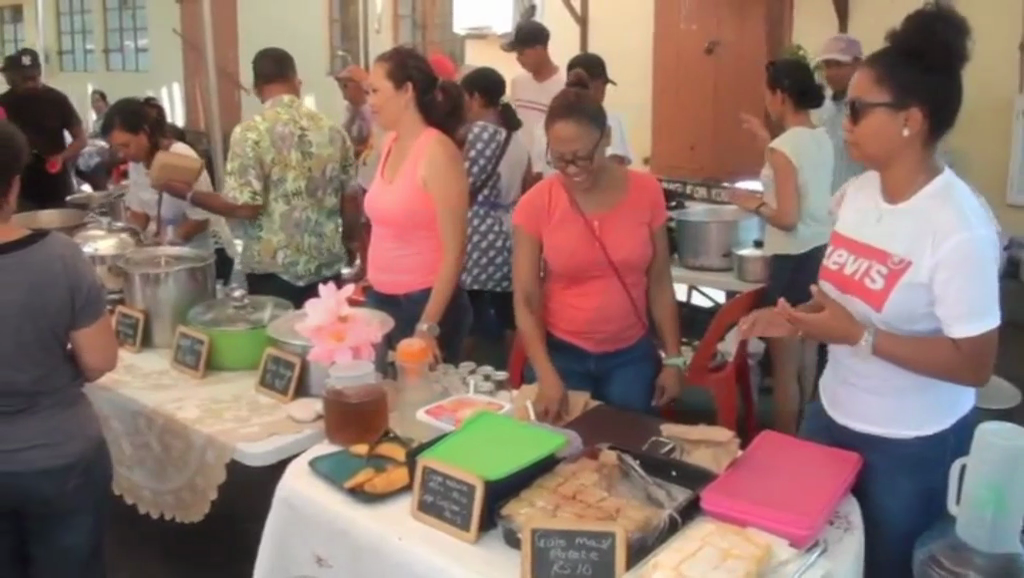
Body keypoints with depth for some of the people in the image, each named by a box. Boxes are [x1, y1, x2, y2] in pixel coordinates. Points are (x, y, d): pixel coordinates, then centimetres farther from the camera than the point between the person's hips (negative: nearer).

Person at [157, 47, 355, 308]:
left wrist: (186, 193, -2)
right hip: (327, 267, 3)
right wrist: (346, 248, 21)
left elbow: (244, 207, -15)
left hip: (274, 269, -3)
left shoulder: (250, 133, -10)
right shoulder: (332, 130, 3)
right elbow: (351, 201, 5)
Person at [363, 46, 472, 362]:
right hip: (380, 299, 7)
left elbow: (454, 250, -18)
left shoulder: (437, 152, -16)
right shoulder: (390, 144, 6)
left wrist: (428, 326, -19)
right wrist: (370, 285, 13)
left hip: (425, 303, -7)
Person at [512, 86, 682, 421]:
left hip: (632, 356, 1)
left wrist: (673, 359, 2)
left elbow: (659, 283, 2)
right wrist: (546, 377, -19)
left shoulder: (646, 193, -5)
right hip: (561, 355, -1)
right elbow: (525, 299, -9)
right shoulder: (535, 204, -10)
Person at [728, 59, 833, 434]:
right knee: (807, 359, 22)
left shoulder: (783, 147, -18)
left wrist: (755, 205, -5)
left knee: (784, 366, 4)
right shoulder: (822, 140, 6)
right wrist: (767, 140, 24)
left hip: (794, 261, -9)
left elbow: (788, 219, -23)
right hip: (822, 254, 9)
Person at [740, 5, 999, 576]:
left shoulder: (959, 226, -24)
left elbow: (975, 365, -22)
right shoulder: (856, 192, -2)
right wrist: (797, 316, -6)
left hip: (912, 445, -7)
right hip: (833, 414, 7)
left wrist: (858, 336, -27)